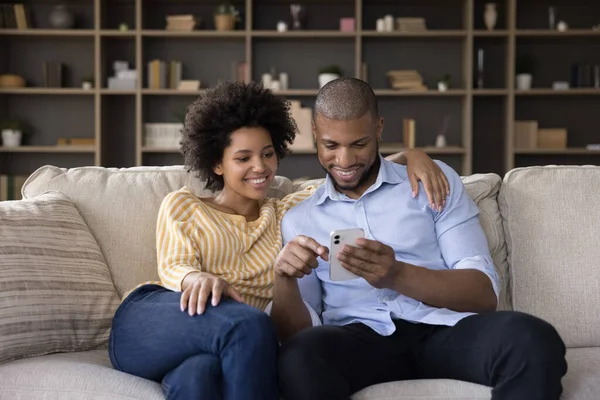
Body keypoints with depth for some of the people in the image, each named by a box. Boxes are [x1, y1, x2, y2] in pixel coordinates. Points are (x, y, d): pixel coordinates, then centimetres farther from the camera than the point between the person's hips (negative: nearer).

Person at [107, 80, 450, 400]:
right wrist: (198, 278, -23)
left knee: (200, 371, -42)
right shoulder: (182, 205, 20)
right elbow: (173, 267, 3)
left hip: (233, 342, 2)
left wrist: (410, 156, 6)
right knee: (249, 325, -38)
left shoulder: (288, 214, 28)